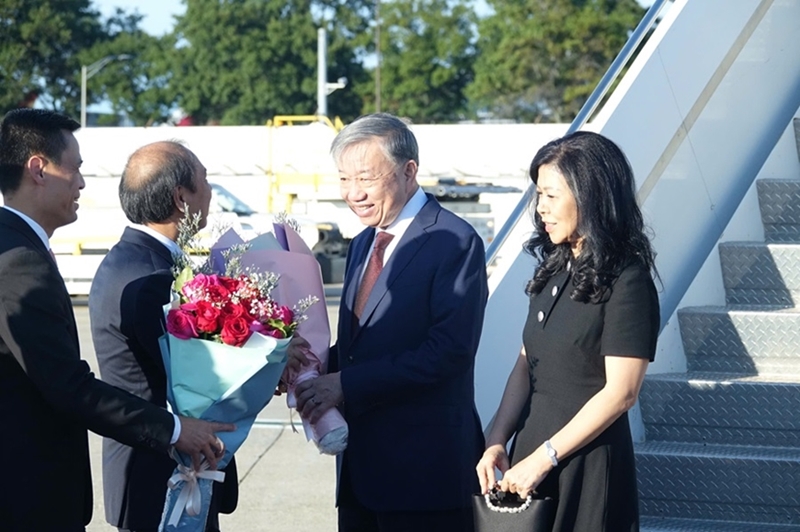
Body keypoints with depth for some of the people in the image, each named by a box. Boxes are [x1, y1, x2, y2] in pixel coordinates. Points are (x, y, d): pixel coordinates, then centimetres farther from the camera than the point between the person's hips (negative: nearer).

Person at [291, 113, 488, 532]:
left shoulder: (455, 243, -11)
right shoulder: (363, 244, 16)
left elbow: (449, 351, -20)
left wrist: (346, 385, -21)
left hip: (424, 466, -8)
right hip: (360, 465, 8)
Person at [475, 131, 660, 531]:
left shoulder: (626, 280, -13)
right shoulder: (555, 268, 9)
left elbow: (620, 392, -17)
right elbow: (526, 362, 10)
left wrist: (544, 458, -18)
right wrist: (498, 441, -2)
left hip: (587, 461, -7)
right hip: (532, 451, 7)